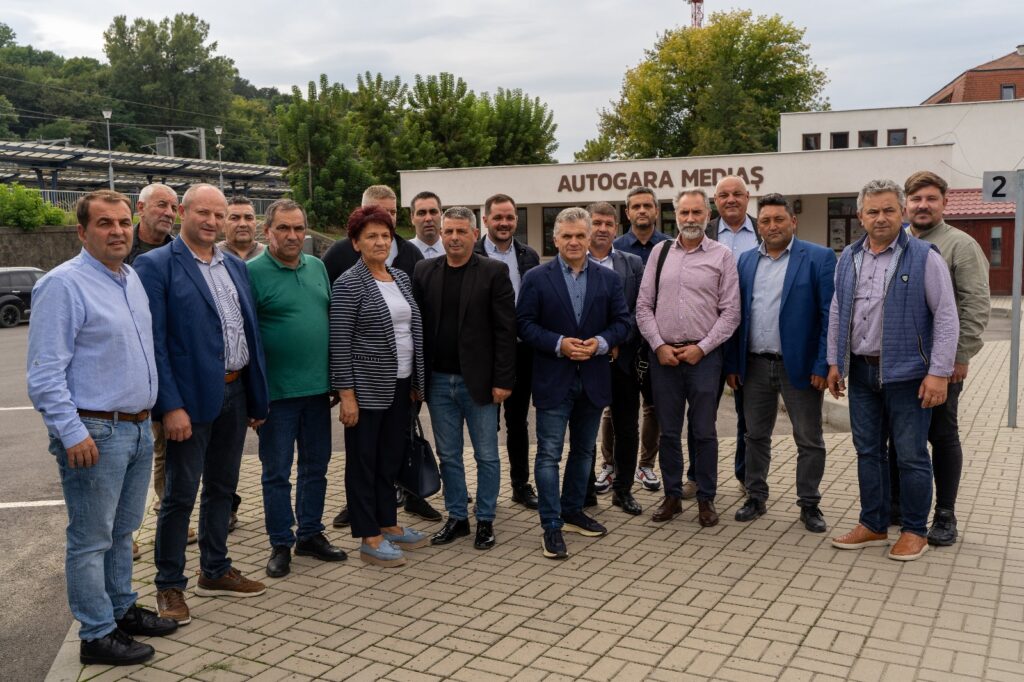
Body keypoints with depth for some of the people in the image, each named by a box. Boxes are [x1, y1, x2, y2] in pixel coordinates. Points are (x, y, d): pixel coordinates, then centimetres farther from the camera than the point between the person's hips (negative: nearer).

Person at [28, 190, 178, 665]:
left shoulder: (133, 280, 11)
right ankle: (97, 635, 15)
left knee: (122, 531, 19)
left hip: (138, 427, 8)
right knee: (92, 539, 4)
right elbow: (45, 373, -17)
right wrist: (72, 434, -21)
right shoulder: (64, 284, -14)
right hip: (95, 433, -8)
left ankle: (122, 609, 34)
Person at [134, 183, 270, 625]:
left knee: (222, 488, 16)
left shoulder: (235, 266, 11)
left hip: (235, 392, 6)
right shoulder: (156, 266, -8)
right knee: (180, 494, 3)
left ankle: (215, 571, 31)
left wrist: (257, 397, 10)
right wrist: (171, 406, -18)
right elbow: (154, 341, -13)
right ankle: (169, 585, 18)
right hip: (191, 397, -6)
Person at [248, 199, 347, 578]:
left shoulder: (317, 267, 9)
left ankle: (310, 534, 29)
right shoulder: (253, 272, -9)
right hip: (277, 391, -5)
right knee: (277, 472, 6)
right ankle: (281, 544, 20)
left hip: (317, 387, 6)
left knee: (316, 466, 15)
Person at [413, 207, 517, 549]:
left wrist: (503, 380, -12)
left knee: (486, 455, 7)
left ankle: (485, 520, 21)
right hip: (438, 380, 3)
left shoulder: (493, 272, -5)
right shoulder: (424, 271, 5)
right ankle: (457, 517, 26)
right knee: (448, 456, 13)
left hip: (478, 380, -3)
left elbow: (506, 330, -8)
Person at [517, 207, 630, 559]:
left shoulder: (609, 278, 6)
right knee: (549, 454, -2)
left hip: (593, 379, 4)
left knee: (584, 450, 15)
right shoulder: (536, 278, -2)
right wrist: (559, 343, -19)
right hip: (553, 380, -3)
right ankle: (552, 525, 5)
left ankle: (572, 511, 31)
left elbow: (622, 322, 4)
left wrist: (601, 342, -15)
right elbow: (525, 323, -6)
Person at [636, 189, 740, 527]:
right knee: (668, 430, 10)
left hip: (703, 355, -2)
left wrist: (701, 348, -9)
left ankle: (706, 499, 17)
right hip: (663, 354, 2)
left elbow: (730, 312, -2)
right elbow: (644, 306, 7)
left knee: (704, 431, 4)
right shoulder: (660, 251, 8)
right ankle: (672, 496, 23)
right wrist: (659, 346, -3)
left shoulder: (722, 255, 1)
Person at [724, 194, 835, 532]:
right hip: (755, 365, 4)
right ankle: (755, 498, 27)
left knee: (809, 440, 6)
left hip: (800, 365, -4)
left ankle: (810, 505, 20)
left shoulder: (819, 258, -5)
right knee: (756, 436, 14)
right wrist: (732, 364, 5)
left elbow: (829, 316, -9)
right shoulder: (745, 261, 8)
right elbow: (737, 314, 9)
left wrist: (823, 365, -14)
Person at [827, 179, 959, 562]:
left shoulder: (924, 257, -7)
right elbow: (837, 313, 14)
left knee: (911, 456, 3)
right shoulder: (848, 258, 8)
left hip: (906, 373, -5)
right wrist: (834, 363, 11)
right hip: (861, 371, 5)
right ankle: (873, 526, 25)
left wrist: (939, 373, -14)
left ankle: (915, 531, 18)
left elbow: (946, 317, -9)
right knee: (867, 451, 13)